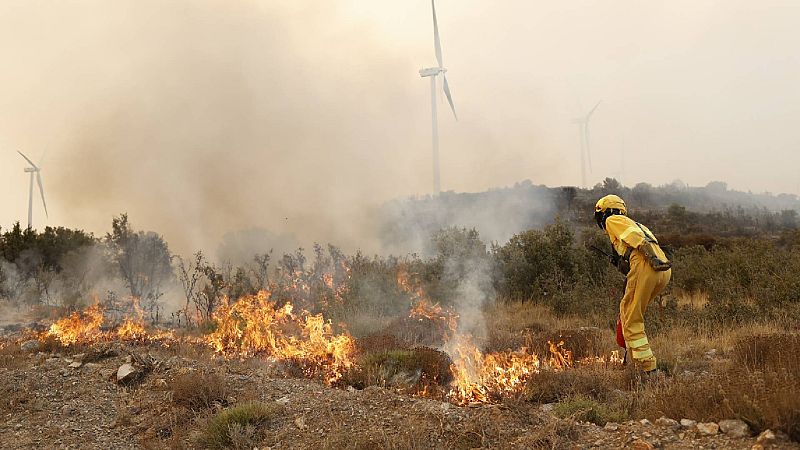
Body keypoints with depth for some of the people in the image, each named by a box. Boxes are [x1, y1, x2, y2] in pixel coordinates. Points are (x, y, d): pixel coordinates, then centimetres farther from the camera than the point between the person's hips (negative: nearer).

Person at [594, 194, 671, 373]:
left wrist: (653, 258, -19)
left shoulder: (613, 220, 12)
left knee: (632, 321, -2)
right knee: (626, 308, 23)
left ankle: (647, 367, -6)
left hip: (645, 267, -8)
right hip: (664, 272, 9)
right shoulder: (633, 223, 37)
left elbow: (634, 236, -8)